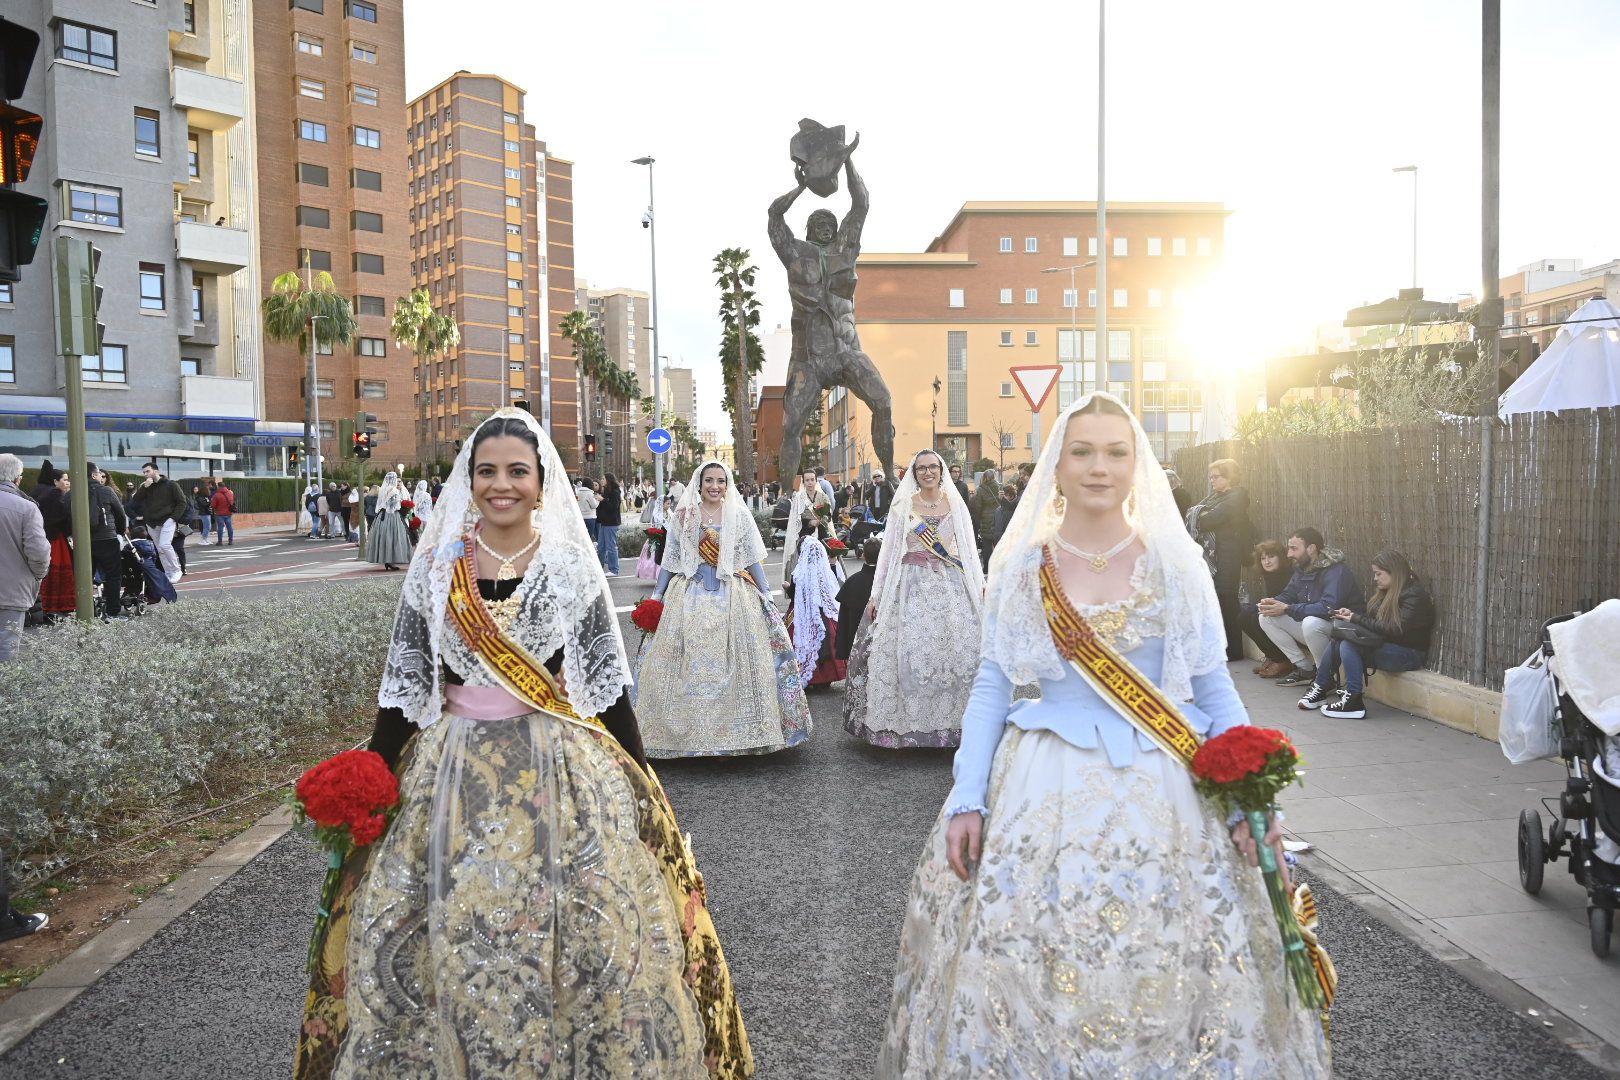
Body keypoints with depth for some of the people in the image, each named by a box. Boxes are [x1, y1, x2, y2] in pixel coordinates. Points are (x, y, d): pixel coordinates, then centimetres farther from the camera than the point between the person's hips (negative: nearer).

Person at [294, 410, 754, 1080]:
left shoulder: (572, 563, -2)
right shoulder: (436, 565, -1)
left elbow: (607, 679, 1)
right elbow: (403, 682, 4)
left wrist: (639, 781, 2)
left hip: (562, 771, 0)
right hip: (456, 773, 1)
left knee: (581, 935, 4)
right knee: (451, 940, 6)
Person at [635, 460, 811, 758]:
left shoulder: (739, 516, 5)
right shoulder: (682, 517, 6)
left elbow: (753, 560, 8)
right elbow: (669, 560, 10)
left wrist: (766, 596, 5)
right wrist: (657, 596, 8)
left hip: (733, 599, 0)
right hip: (690, 598, 0)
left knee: (734, 664, 0)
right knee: (691, 666, 0)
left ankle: (736, 733, 10)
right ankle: (691, 731, 10)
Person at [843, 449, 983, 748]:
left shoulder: (956, 504, 10)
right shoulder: (903, 506, 7)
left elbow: (970, 549, 10)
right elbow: (888, 550, 6)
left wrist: (981, 586, 1)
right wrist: (876, 593, 3)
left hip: (952, 588, 1)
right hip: (911, 588, -1)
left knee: (956, 650, -6)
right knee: (910, 653, -8)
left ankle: (951, 720, 3)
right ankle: (907, 721, 1)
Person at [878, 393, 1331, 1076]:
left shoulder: (1176, 563, 2)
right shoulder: (1020, 566, 2)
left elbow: (1215, 689, 5)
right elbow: (991, 687, 4)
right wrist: (967, 799, -4)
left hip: (1157, 790, 0)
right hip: (1042, 789, 0)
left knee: (1165, 976, 4)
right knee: (1028, 971, 4)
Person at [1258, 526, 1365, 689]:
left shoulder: (1336, 572, -22)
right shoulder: (1301, 569, 6)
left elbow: (1328, 608, -35)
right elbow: (1288, 595, 12)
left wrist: (1287, 609, -31)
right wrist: (1271, 603, -13)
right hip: (1309, 625, 9)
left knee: (1311, 622, -40)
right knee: (1266, 618, -4)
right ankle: (1304, 669, 1)